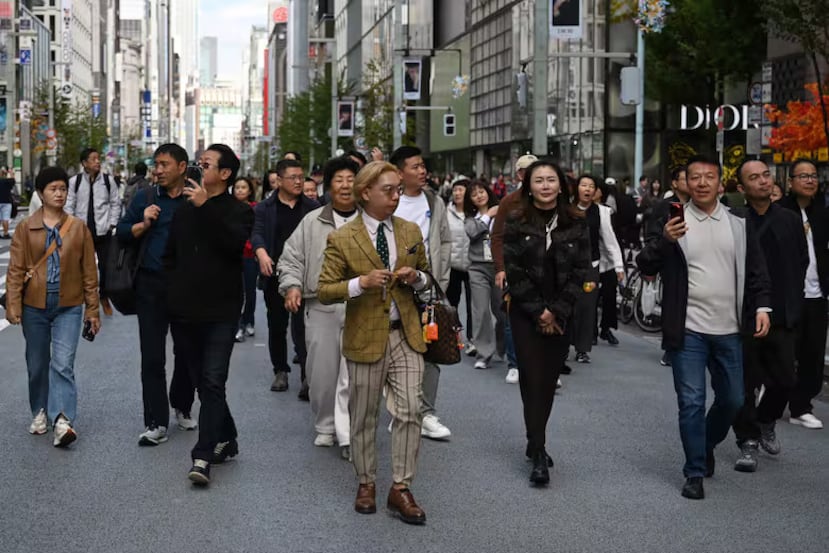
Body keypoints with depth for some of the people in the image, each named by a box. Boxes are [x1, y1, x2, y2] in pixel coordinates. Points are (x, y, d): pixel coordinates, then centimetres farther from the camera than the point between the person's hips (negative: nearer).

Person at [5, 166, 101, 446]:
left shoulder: (78, 227, 0)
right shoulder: (26, 228, 0)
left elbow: (89, 271, 3)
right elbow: (16, 270, -1)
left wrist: (92, 309, 4)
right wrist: (13, 305, -8)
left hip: (69, 307, -1)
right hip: (34, 307, 1)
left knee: (63, 364, -13)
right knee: (37, 365, 13)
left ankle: (62, 419, -18)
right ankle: (40, 413, 30)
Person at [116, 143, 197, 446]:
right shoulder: (145, 198, 7)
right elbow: (121, 232, 8)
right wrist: (144, 224, -9)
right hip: (151, 285, 1)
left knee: (186, 353, 13)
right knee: (152, 357, -2)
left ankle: (182, 408, 33)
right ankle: (156, 424, 2)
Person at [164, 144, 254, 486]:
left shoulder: (238, 211, -3)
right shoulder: (185, 210, 13)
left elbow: (234, 243, -23)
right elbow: (170, 255, 22)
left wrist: (206, 206, -24)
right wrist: (176, 287, 9)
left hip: (220, 312, -6)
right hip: (185, 310, 6)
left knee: (213, 383, -11)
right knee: (203, 382, 12)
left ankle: (202, 457, -13)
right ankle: (225, 440, 26)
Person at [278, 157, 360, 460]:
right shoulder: (312, 222, 9)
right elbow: (291, 258, 10)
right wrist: (292, 286, -5)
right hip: (320, 307, 2)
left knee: (353, 374, -6)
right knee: (321, 370, 8)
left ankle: (348, 435, -3)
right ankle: (325, 427, 25)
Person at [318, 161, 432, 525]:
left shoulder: (410, 232, 6)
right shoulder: (342, 239, -6)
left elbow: (426, 277, 18)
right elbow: (324, 291, -6)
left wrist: (416, 277, -6)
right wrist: (361, 283, -21)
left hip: (405, 334, 3)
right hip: (365, 337, -2)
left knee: (410, 410, -6)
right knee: (364, 416, 9)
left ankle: (401, 488, 4)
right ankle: (366, 483, 27)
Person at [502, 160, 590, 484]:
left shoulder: (576, 223, 3)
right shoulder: (516, 222, -2)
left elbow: (580, 271, 0)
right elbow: (515, 272, -6)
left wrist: (557, 312, -9)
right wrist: (538, 311, -11)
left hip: (561, 315, 2)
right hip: (525, 313, -2)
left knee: (549, 380, 6)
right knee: (533, 379, -7)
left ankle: (535, 443, 19)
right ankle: (539, 453, -6)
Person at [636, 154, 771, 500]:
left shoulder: (739, 224, 5)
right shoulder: (673, 221, -2)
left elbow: (756, 271, 9)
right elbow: (646, 267, -6)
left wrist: (761, 307, -3)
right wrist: (665, 241, -23)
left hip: (728, 329, 3)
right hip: (688, 329, -3)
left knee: (732, 399, 14)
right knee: (691, 403, -2)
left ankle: (707, 445, 40)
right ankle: (695, 473, 10)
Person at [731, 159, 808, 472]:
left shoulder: (789, 220, 5)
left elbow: (802, 262, 12)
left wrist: (792, 301, 6)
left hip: (782, 316, 3)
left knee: (784, 380, 6)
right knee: (746, 383, 4)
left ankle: (766, 421, 34)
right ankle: (748, 441, 18)